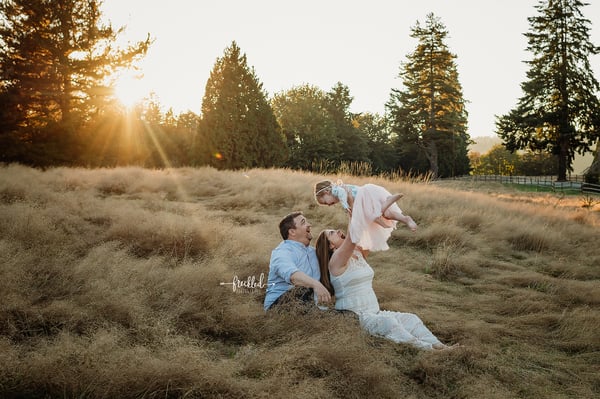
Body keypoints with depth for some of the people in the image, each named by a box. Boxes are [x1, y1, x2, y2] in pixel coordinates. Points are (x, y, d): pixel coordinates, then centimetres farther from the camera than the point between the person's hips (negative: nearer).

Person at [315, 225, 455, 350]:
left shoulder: (358, 253, 16)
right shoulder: (336, 260, -10)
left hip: (374, 313, 9)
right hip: (352, 317, -8)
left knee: (410, 319, -14)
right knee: (388, 322, -34)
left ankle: (438, 346, -31)